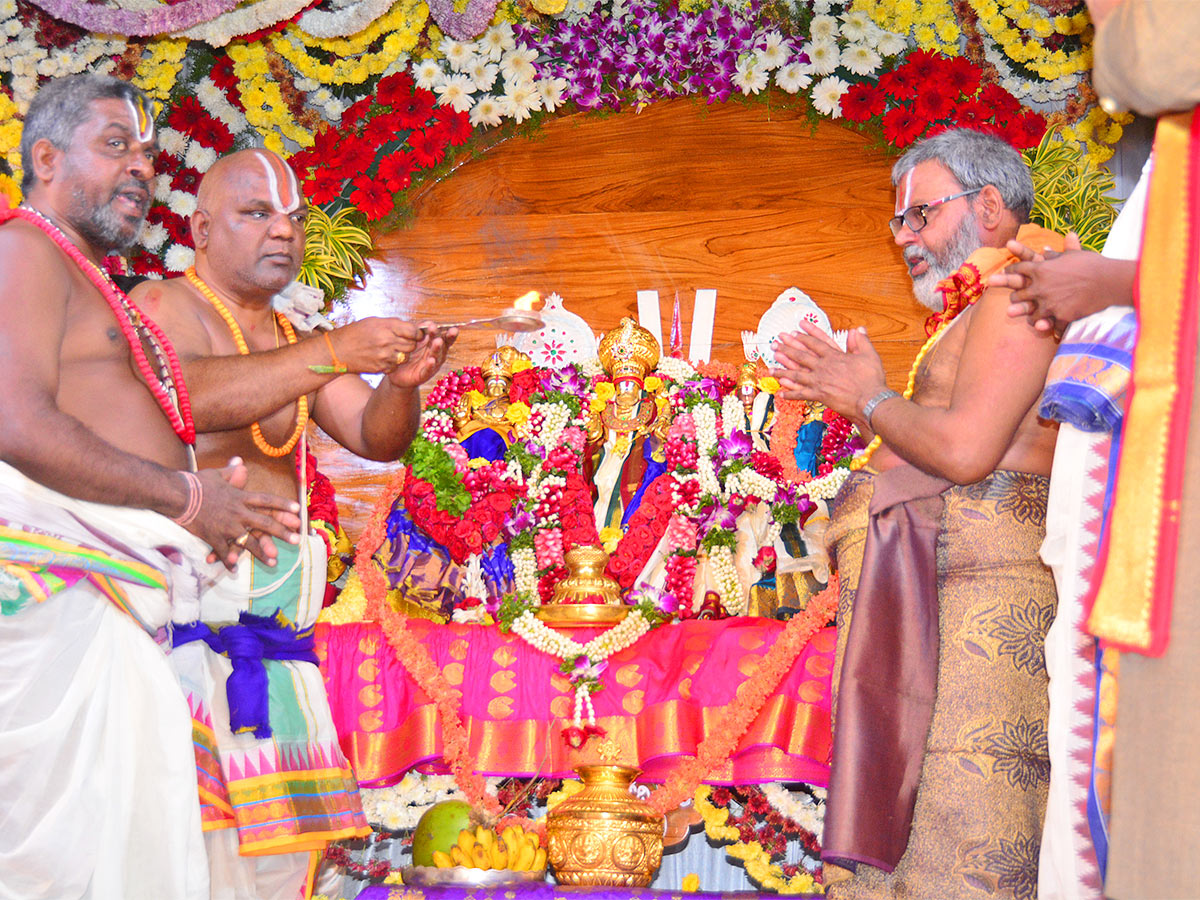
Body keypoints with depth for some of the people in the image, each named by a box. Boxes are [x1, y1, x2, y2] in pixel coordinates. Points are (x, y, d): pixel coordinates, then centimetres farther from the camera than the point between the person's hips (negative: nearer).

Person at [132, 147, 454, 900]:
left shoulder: (294, 346, 20)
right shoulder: (163, 307, 0)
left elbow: (378, 437, 12)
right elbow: (186, 394, -20)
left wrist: (402, 383, -11)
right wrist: (333, 353, -27)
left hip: (268, 618, 7)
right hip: (184, 599, -7)